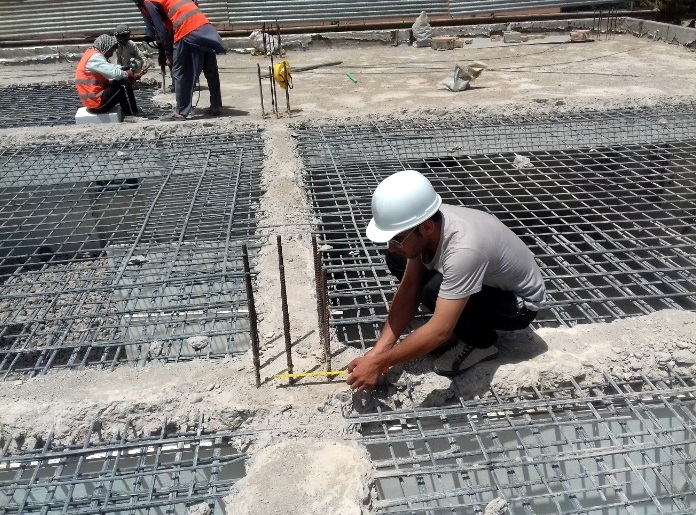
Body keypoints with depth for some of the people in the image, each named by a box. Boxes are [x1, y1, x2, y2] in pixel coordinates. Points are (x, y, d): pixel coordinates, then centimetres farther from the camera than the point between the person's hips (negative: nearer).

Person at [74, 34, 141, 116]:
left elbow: (111, 68, 15)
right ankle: (133, 115, -3)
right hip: (96, 102, -10)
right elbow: (115, 74, -26)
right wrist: (127, 74, -6)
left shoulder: (93, 54, 15)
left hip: (92, 100, 10)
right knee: (125, 83, -11)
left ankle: (128, 113, 16)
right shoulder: (95, 57, -17)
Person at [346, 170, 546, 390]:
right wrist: (379, 350, -20)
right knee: (397, 261, -7)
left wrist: (379, 363, -33)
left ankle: (480, 341, -5)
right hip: (488, 281, 7)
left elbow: (441, 331, -38)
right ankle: (452, 322, 5)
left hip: (520, 302, -7)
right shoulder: (426, 226, -19)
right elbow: (408, 288, -13)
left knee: (435, 290, -33)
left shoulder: (464, 249, -40)